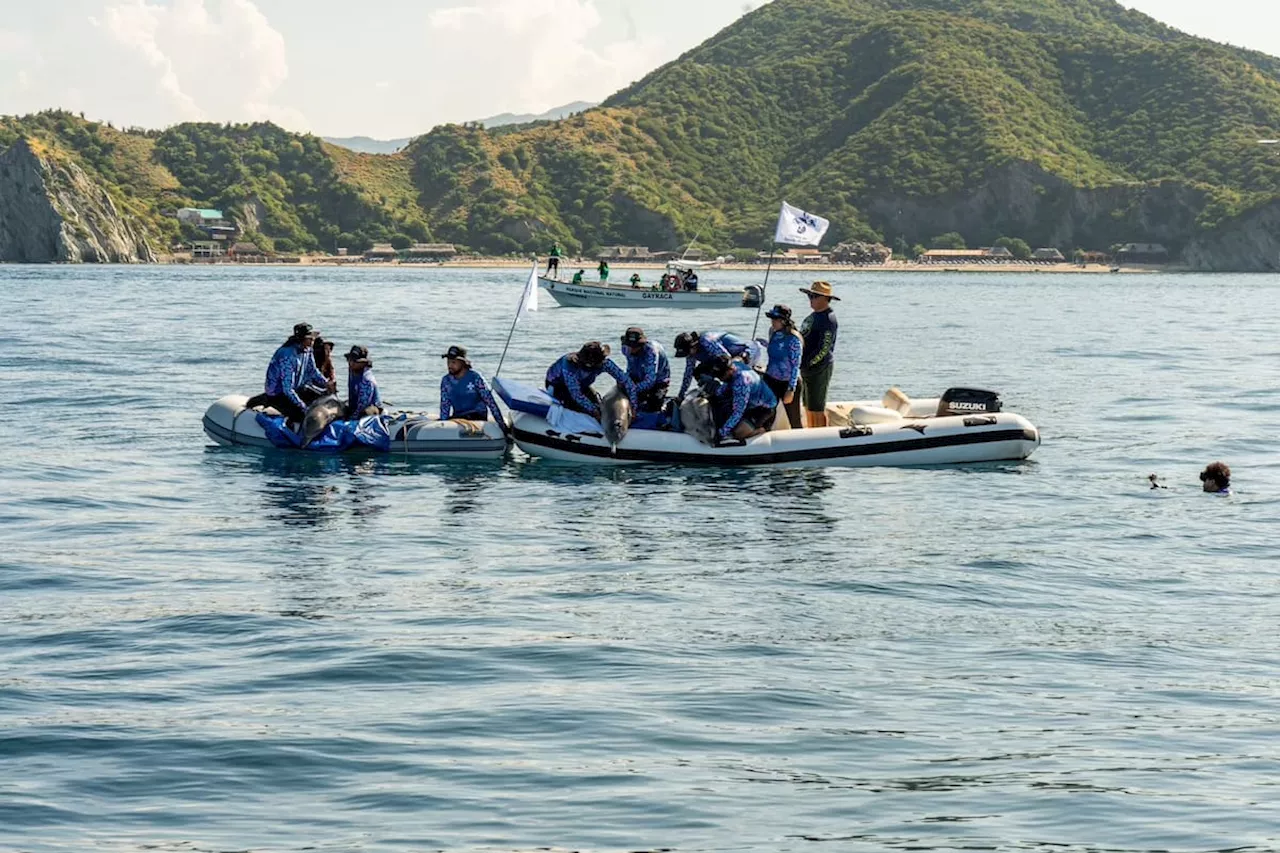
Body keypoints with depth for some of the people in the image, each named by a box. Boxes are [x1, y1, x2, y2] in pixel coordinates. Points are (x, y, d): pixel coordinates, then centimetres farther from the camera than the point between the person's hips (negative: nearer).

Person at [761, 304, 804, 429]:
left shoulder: (793, 339, -17)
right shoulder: (773, 333, 4)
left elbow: (795, 366, -16)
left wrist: (791, 390, -18)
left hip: (787, 383, -7)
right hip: (771, 381, 7)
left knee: (795, 420, 3)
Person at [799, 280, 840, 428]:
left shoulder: (828, 320, -16)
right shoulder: (813, 316, 14)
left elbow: (823, 349, -22)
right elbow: (802, 339, 22)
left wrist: (806, 363, -20)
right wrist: (800, 363, 13)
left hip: (820, 368, -10)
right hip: (806, 369, 10)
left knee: (817, 409, -6)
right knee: (808, 406, 16)